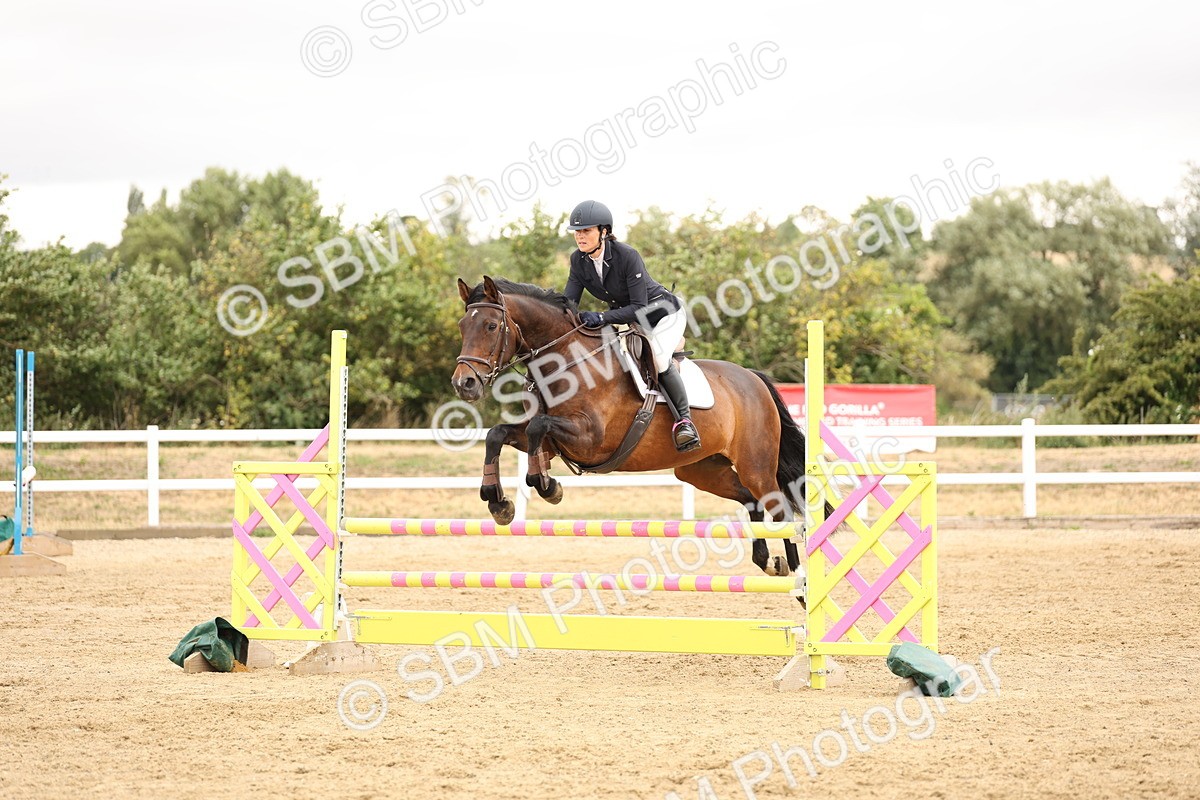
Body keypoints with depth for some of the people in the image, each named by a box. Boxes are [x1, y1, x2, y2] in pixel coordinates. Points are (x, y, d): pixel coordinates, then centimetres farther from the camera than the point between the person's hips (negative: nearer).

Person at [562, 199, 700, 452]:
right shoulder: (578, 260, -10)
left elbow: (639, 308, -30)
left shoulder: (627, 256, -29)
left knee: (658, 358, -32)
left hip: (663, 313, -8)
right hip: (627, 319, 8)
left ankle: (684, 420, -21)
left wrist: (602, 317, -41)